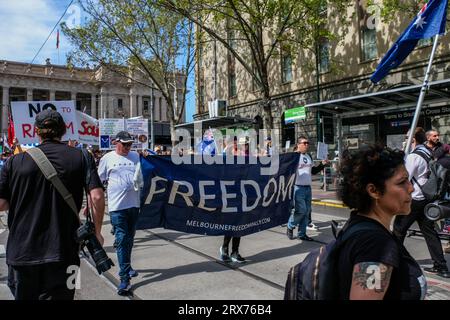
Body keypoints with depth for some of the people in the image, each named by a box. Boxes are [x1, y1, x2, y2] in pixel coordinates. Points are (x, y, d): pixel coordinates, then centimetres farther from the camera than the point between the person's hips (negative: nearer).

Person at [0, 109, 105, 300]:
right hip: (62, 253, -2)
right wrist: (97, 232, -1)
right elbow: (97, 197, -13)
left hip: (21, 252, 2)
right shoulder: (80, 158, -4)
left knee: (24, 296, 21)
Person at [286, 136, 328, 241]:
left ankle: (302, 234, 20)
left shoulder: (309, 156, 15)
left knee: (307, 211, 9)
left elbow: (313, 171, 26)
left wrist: (322, 164, 16)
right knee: (301, 210, -11)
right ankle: (290, 227, 13)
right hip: (298, 188, -8)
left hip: (308, 188, 8)